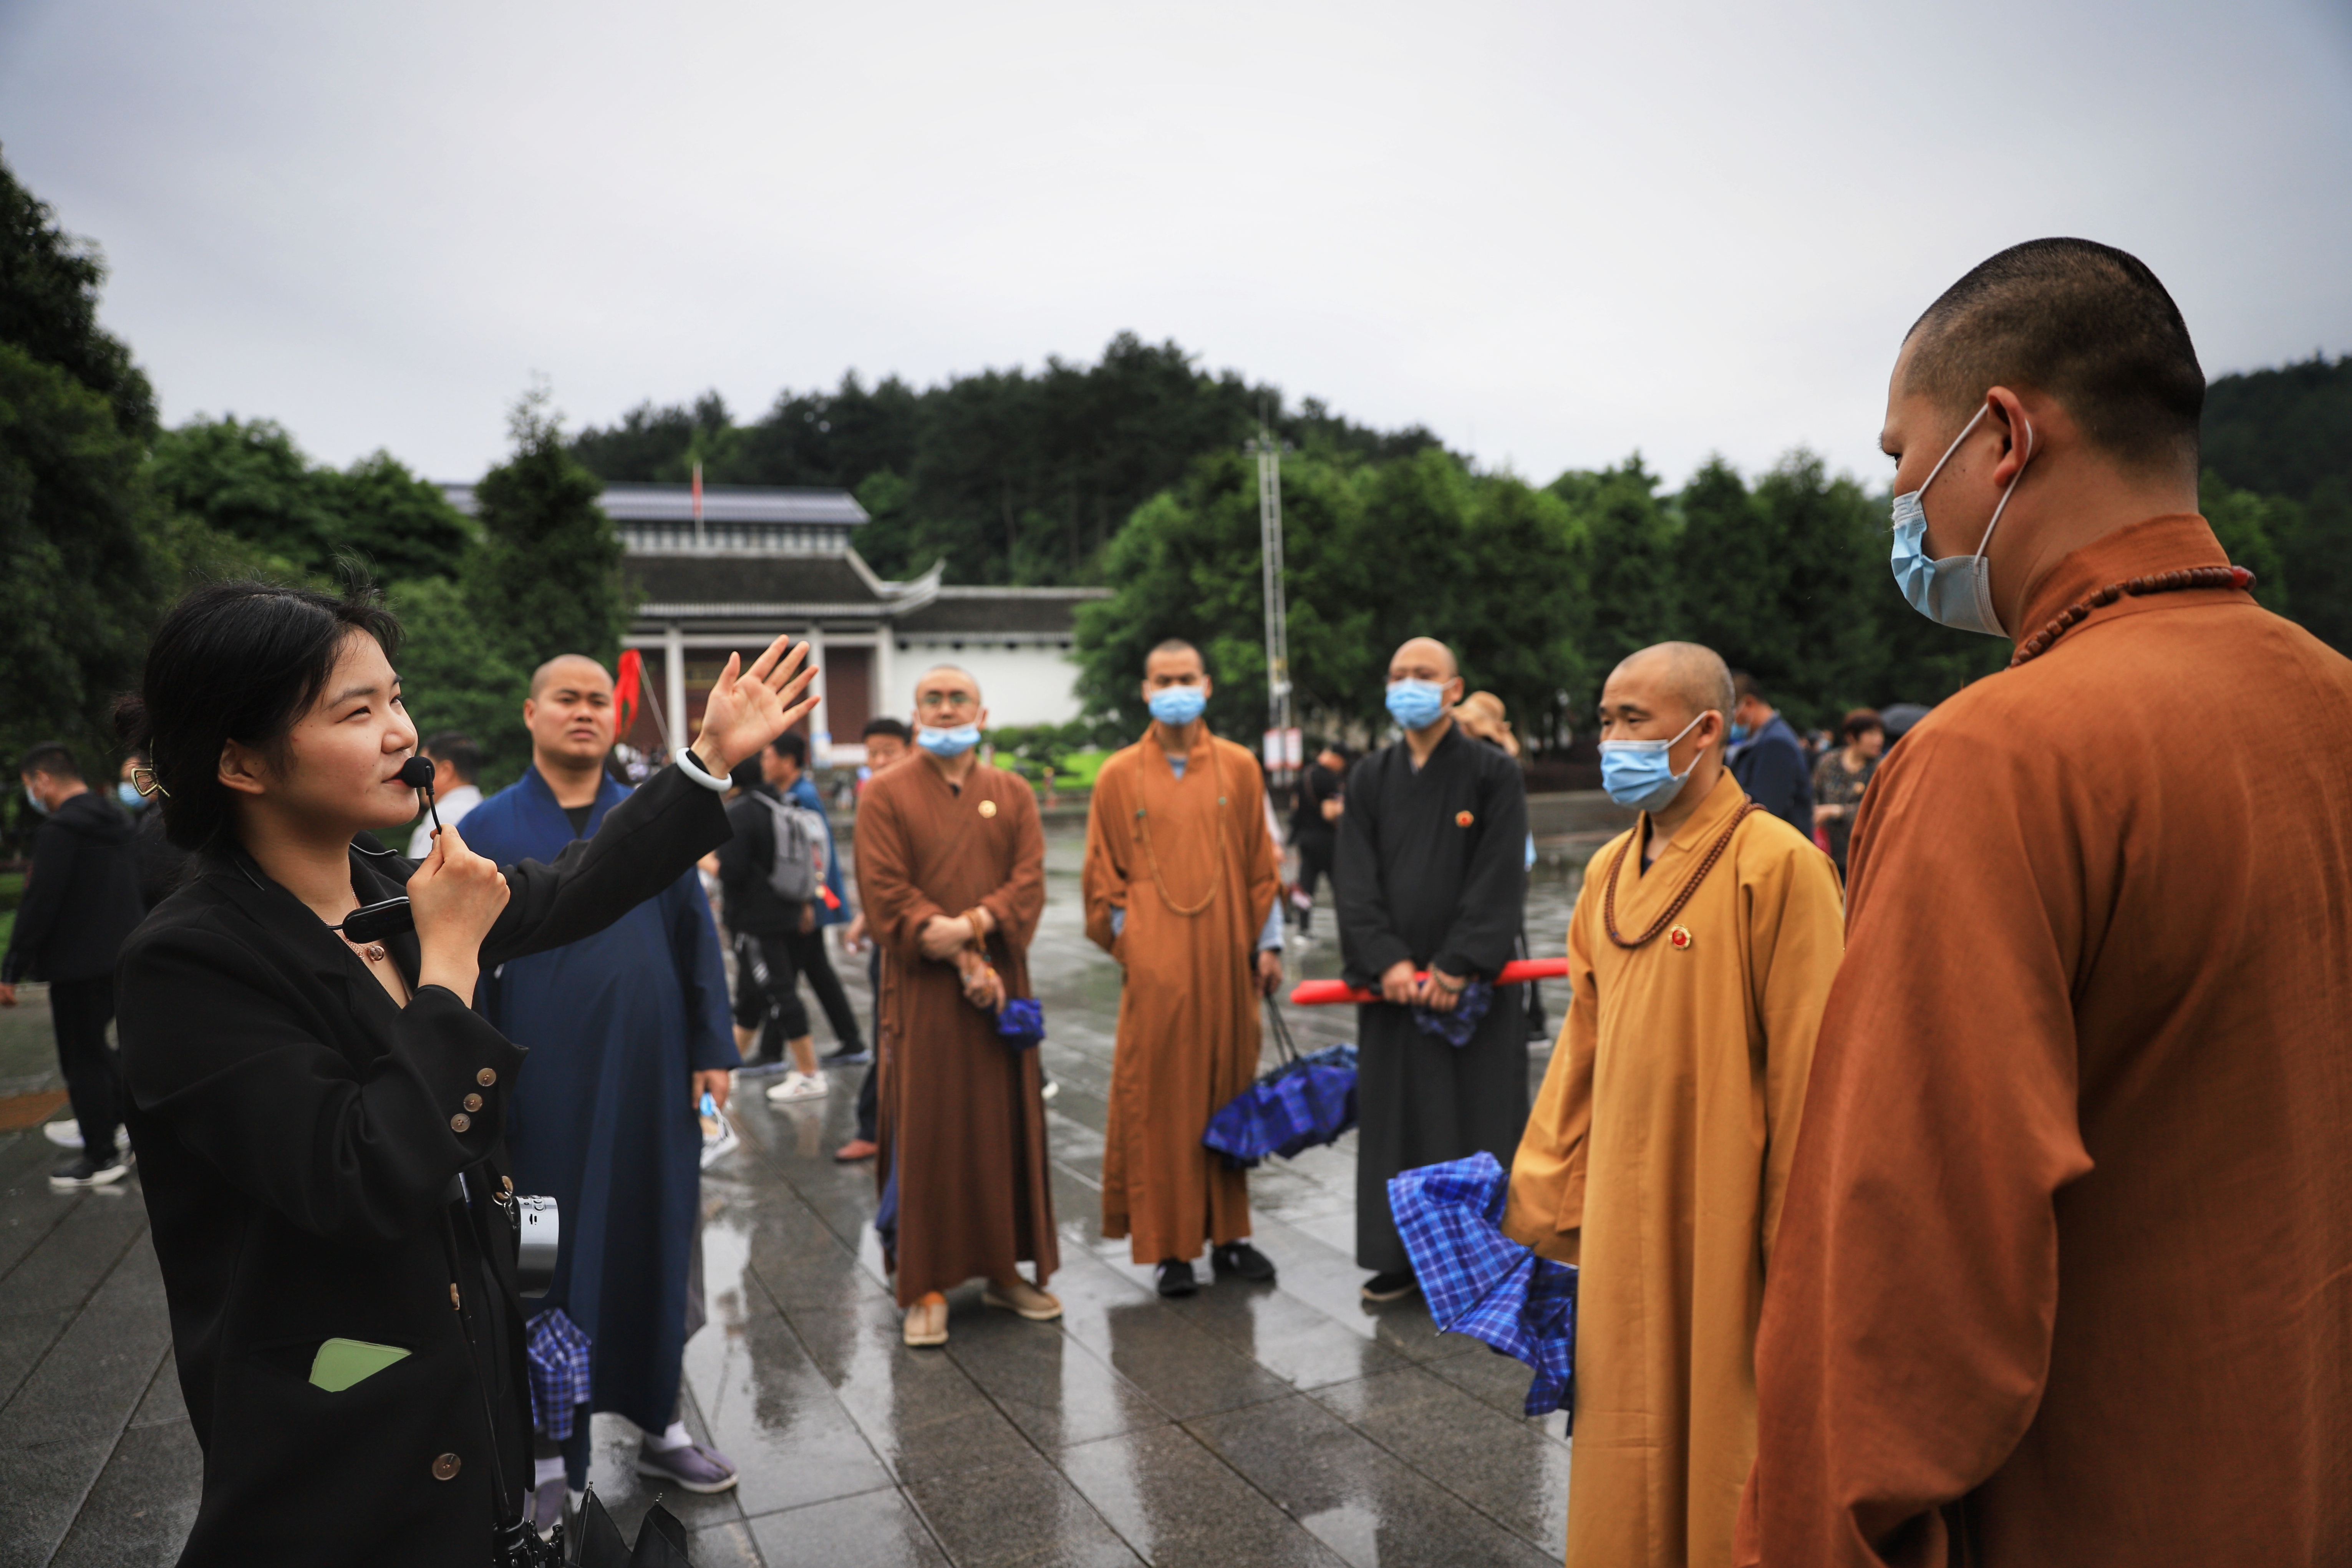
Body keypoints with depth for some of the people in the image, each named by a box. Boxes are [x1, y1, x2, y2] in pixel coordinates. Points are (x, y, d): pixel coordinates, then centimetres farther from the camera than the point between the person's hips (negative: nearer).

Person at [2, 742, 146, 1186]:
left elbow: (39, 906, -18)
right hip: (122, 958, 8)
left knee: (82, 1059, 2)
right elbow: (137, 890, 17)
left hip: (78, 966, -8)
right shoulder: (117, 824, 11)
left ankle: (101, 1159, 9)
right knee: (95, 1048, 20)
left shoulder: (59, 831, -16)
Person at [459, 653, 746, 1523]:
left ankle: (658, 1424, 28)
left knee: (653, 1246, 11)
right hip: (545, 1084, -1)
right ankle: (552, 1457, 22)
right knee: (548, 1262, 7)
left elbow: (697, 939, 4)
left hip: (651, 1076, 2)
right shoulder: (488, 829, 0)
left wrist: (712, 1051, 0)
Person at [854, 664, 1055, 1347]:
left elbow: (1030, 881, 0)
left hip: (1002, 988, 3)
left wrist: (971, 924, -18)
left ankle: (1006, 1269, 22)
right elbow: (886, 892, -8)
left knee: (1007, 1129, 8)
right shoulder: (886, 794, 1)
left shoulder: (1013, 794, 10)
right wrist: (961, 961, -14)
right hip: (922, 991, -3)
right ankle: (926, 1287, 10)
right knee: (925, 1136, 0)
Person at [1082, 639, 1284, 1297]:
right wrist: (1128, 943, -1)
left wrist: (1268, 944, 6)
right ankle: (1171, 1248, 10)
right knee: (1159, 1098, 0)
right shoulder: (1119, 775, 3)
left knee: (1229, 1089, 8)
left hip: (1226, 958, 2)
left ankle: (1228, 1235, 21)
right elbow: (1103, 875, 6)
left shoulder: (1239, 768, 6)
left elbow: (1262, 863, 9)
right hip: (1155, 964, -2)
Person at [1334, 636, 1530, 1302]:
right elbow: (1355, 880, 1)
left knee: (1480, 1116, 3)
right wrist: (1386, 960, -12)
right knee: (1396, 1117, 8)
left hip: (1472, 982, -3)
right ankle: (1401, 1254, 20)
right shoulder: (1369, 778, 7)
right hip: (1394, 982, 3)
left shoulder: (1493, 773, -3)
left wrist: (1457, 967, -16)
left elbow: (1499, 879, -10)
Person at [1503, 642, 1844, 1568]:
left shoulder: (1778, 865, -14)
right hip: (1621, 1223, 6)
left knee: (1726, 1456, 10)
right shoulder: (1607, 873, 8)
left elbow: (1808, 1073, -14)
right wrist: (1541, 1207, 12)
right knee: (1630, 1456, 17)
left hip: (1723, 1222, -6)